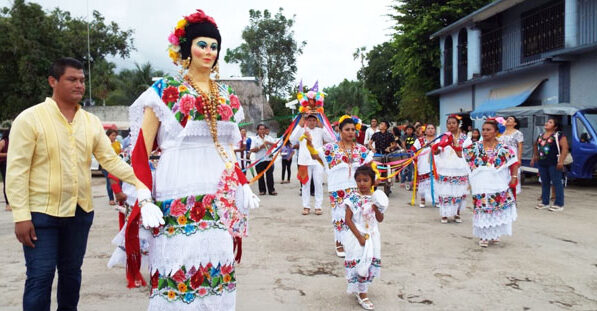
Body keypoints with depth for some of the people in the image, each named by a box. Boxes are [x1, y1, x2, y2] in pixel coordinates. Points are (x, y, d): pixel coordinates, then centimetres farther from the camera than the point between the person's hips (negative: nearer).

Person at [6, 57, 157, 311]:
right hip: (41, 212, -4)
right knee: (40, 276, -1)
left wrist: (139, 181, -10)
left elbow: (111, 160, 5)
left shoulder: (91, 122, 6)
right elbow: (16, 170, -10)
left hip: (81, 212, 4)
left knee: (71, 272, 16)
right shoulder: (29, 118, -7)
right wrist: (21, 216, -14)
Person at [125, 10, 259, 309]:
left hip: (219, 193, 5)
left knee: (217, 261, 9)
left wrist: (243, 187, 13)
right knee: (178, 262, -1)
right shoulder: (165, 90, 0)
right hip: (178, 191, -4)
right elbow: (142, 148, -3)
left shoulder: (226, 95, 14)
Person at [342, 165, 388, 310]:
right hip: (357, 236, -5)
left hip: (372, 237, 5)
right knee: (359, 263, -1)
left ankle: (359, 289, 32)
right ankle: (362, 294, 16)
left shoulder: (375, 198, 1)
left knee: (371, 264, 12)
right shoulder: (353, 198, -12)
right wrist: (359, 236, -18)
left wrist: (377, 210, -17)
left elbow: (380, 219, 4)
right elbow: (348, 219, -13)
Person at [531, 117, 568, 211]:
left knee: (557, 183, -3)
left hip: (554, 164, -7)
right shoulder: (540, 136, 15)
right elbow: (536, 146, 29)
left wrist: (561, 161, -21)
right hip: (541, 163, 7)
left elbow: (565, 148, -13)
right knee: (544, 183, 12)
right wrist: (534, 158, 23)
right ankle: (545, 202, 21)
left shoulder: (559, 135, -6)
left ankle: (559, 204, 1)